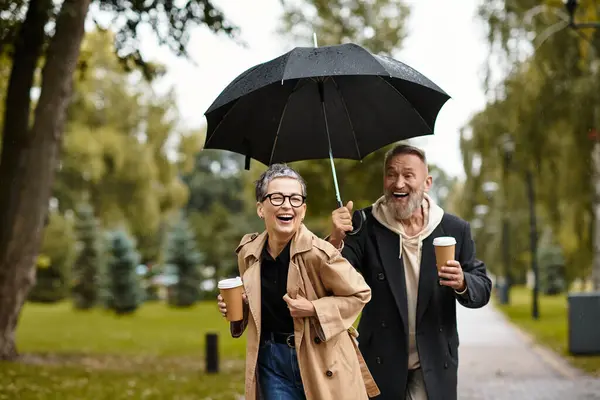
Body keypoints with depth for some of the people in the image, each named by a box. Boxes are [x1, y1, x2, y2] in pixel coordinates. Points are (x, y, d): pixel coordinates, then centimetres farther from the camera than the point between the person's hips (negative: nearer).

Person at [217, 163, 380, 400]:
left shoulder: (318, 253, -19)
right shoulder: (248, 251, -2)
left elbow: (360, 294, -8)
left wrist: (314, 309, -19)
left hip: (321, 359, -4)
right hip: (272, 359, 4)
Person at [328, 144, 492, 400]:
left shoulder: (455, 229, 0)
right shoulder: (365, 225, -5)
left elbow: (482, 289, 3)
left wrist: (462, 284, -20)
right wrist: (336, 241, -30)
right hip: (381, 364, -1)